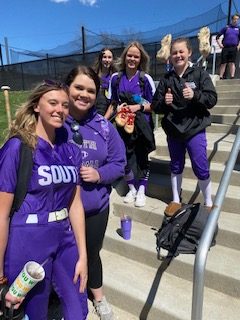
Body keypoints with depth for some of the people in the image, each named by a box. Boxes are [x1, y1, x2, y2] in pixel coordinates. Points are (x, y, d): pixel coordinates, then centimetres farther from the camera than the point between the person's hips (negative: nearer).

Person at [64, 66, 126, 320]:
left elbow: (119, 162, 1)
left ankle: (98, 297, 53)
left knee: (91, 253, 24)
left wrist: (100, 174, -16)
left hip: (96, 207, 3)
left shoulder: (104, 126, -4)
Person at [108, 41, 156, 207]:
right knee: (126, 157, 5)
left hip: (142, 125, -2)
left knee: (141, 157, 5)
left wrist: (139, 107, -17)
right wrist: (117, 107, -7)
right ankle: (131, 189, 25)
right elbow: (111, 102, 13)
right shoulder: (116, 78, 4)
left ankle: (141, 191, 21)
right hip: (123, 124, 2)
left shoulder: (146, 78, -5)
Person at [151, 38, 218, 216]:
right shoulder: (166, 79, 5)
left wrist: (195, 95, -23)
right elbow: (155, 107, 4)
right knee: (176, 166, 15)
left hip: (195, 129, -3)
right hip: (173, 130, 3)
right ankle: (176, 200, 32)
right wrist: (164, 102, -17)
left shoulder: (200, 74, -2)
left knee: (201, 168, 1)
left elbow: (212, 99, -7)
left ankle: (209, 203, 24)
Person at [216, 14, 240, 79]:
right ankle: (220, 77, 4)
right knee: (223, 63, 0)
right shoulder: (226, 28, 10)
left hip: (233, 48, 0)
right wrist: (220, 44, 1)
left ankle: (232, 77, -9)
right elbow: (217, 36, 11)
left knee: (232, 63, -5)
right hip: (225, 47, 0)